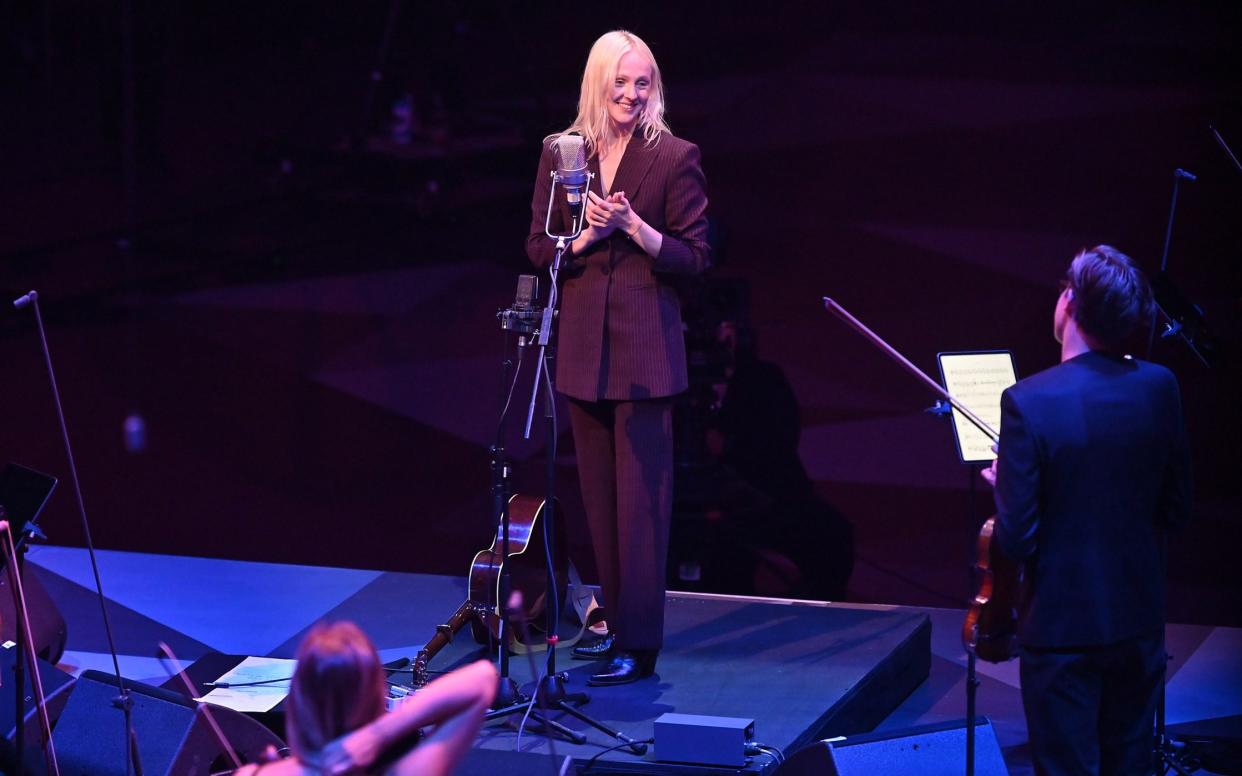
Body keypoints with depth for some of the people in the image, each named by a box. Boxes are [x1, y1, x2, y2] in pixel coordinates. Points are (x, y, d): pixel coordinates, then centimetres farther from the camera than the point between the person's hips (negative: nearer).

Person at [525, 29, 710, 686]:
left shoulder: (675, 157, -3)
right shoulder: (561, 153, 7)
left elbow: (694, 256, -4)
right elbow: (538, 248, 7)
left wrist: (633, 225, -18)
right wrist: (587, 236, -11)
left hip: (645, 347, -4)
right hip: (583, 345, 4)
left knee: (641, 495, -5)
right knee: (598, 493, 10)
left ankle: (639, 644, -3)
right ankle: (617, 622, 21)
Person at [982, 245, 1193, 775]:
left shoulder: (1027, 402, -21)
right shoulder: (1160, 387, -7)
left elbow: (1017, 541, -18)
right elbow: (1176, 510, 2)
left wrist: (1002, 485, 1)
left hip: (1062, 627, -4)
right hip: (1140, 618, 5)